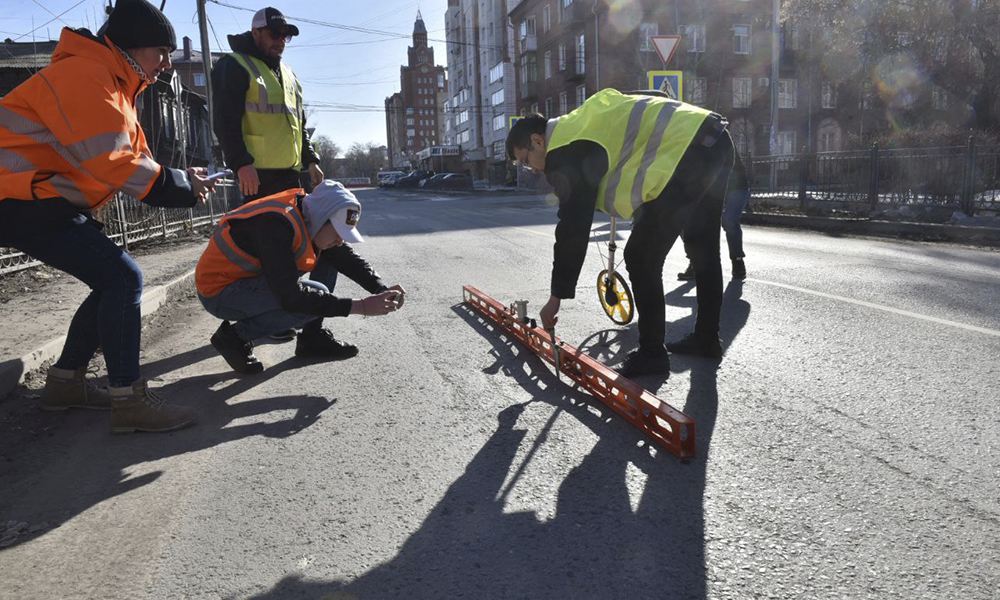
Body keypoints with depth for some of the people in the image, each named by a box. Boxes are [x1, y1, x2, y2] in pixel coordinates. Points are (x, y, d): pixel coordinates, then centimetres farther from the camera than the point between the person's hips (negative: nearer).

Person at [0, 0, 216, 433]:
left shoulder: (115, 87, 18)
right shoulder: (86, 75, -17)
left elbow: (133, 157, 15)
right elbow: (110, 162, -26)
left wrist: (181, 179, -2)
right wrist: (178, 186, -16)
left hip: (41, 201, 11)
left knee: (114, 283, 11)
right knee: (123, 279, -16)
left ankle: (65, 383, 22)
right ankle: (128, 401, -12)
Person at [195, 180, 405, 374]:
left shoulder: (311, 217, -6)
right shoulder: (276, 224, -32)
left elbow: (349, 260, 3)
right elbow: (291, 297, -36)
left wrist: (381, 290, -15)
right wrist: (361, 306, -36)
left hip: (251, 276, 9)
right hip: (219, 291, -9)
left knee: (330, 257, 0)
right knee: (317, 296, -26)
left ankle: (312, 338, 3)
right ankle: (236, 336, -9)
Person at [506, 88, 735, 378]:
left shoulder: (564, 153, -7)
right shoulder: (581, 123, 22)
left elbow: (573, 228, -9)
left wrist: (556, 297, -2)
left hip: (685, 153, -11)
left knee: (641, 259, -4)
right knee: (703, 249, 19)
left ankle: (651, 354, 6)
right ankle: (707, 338, 33)